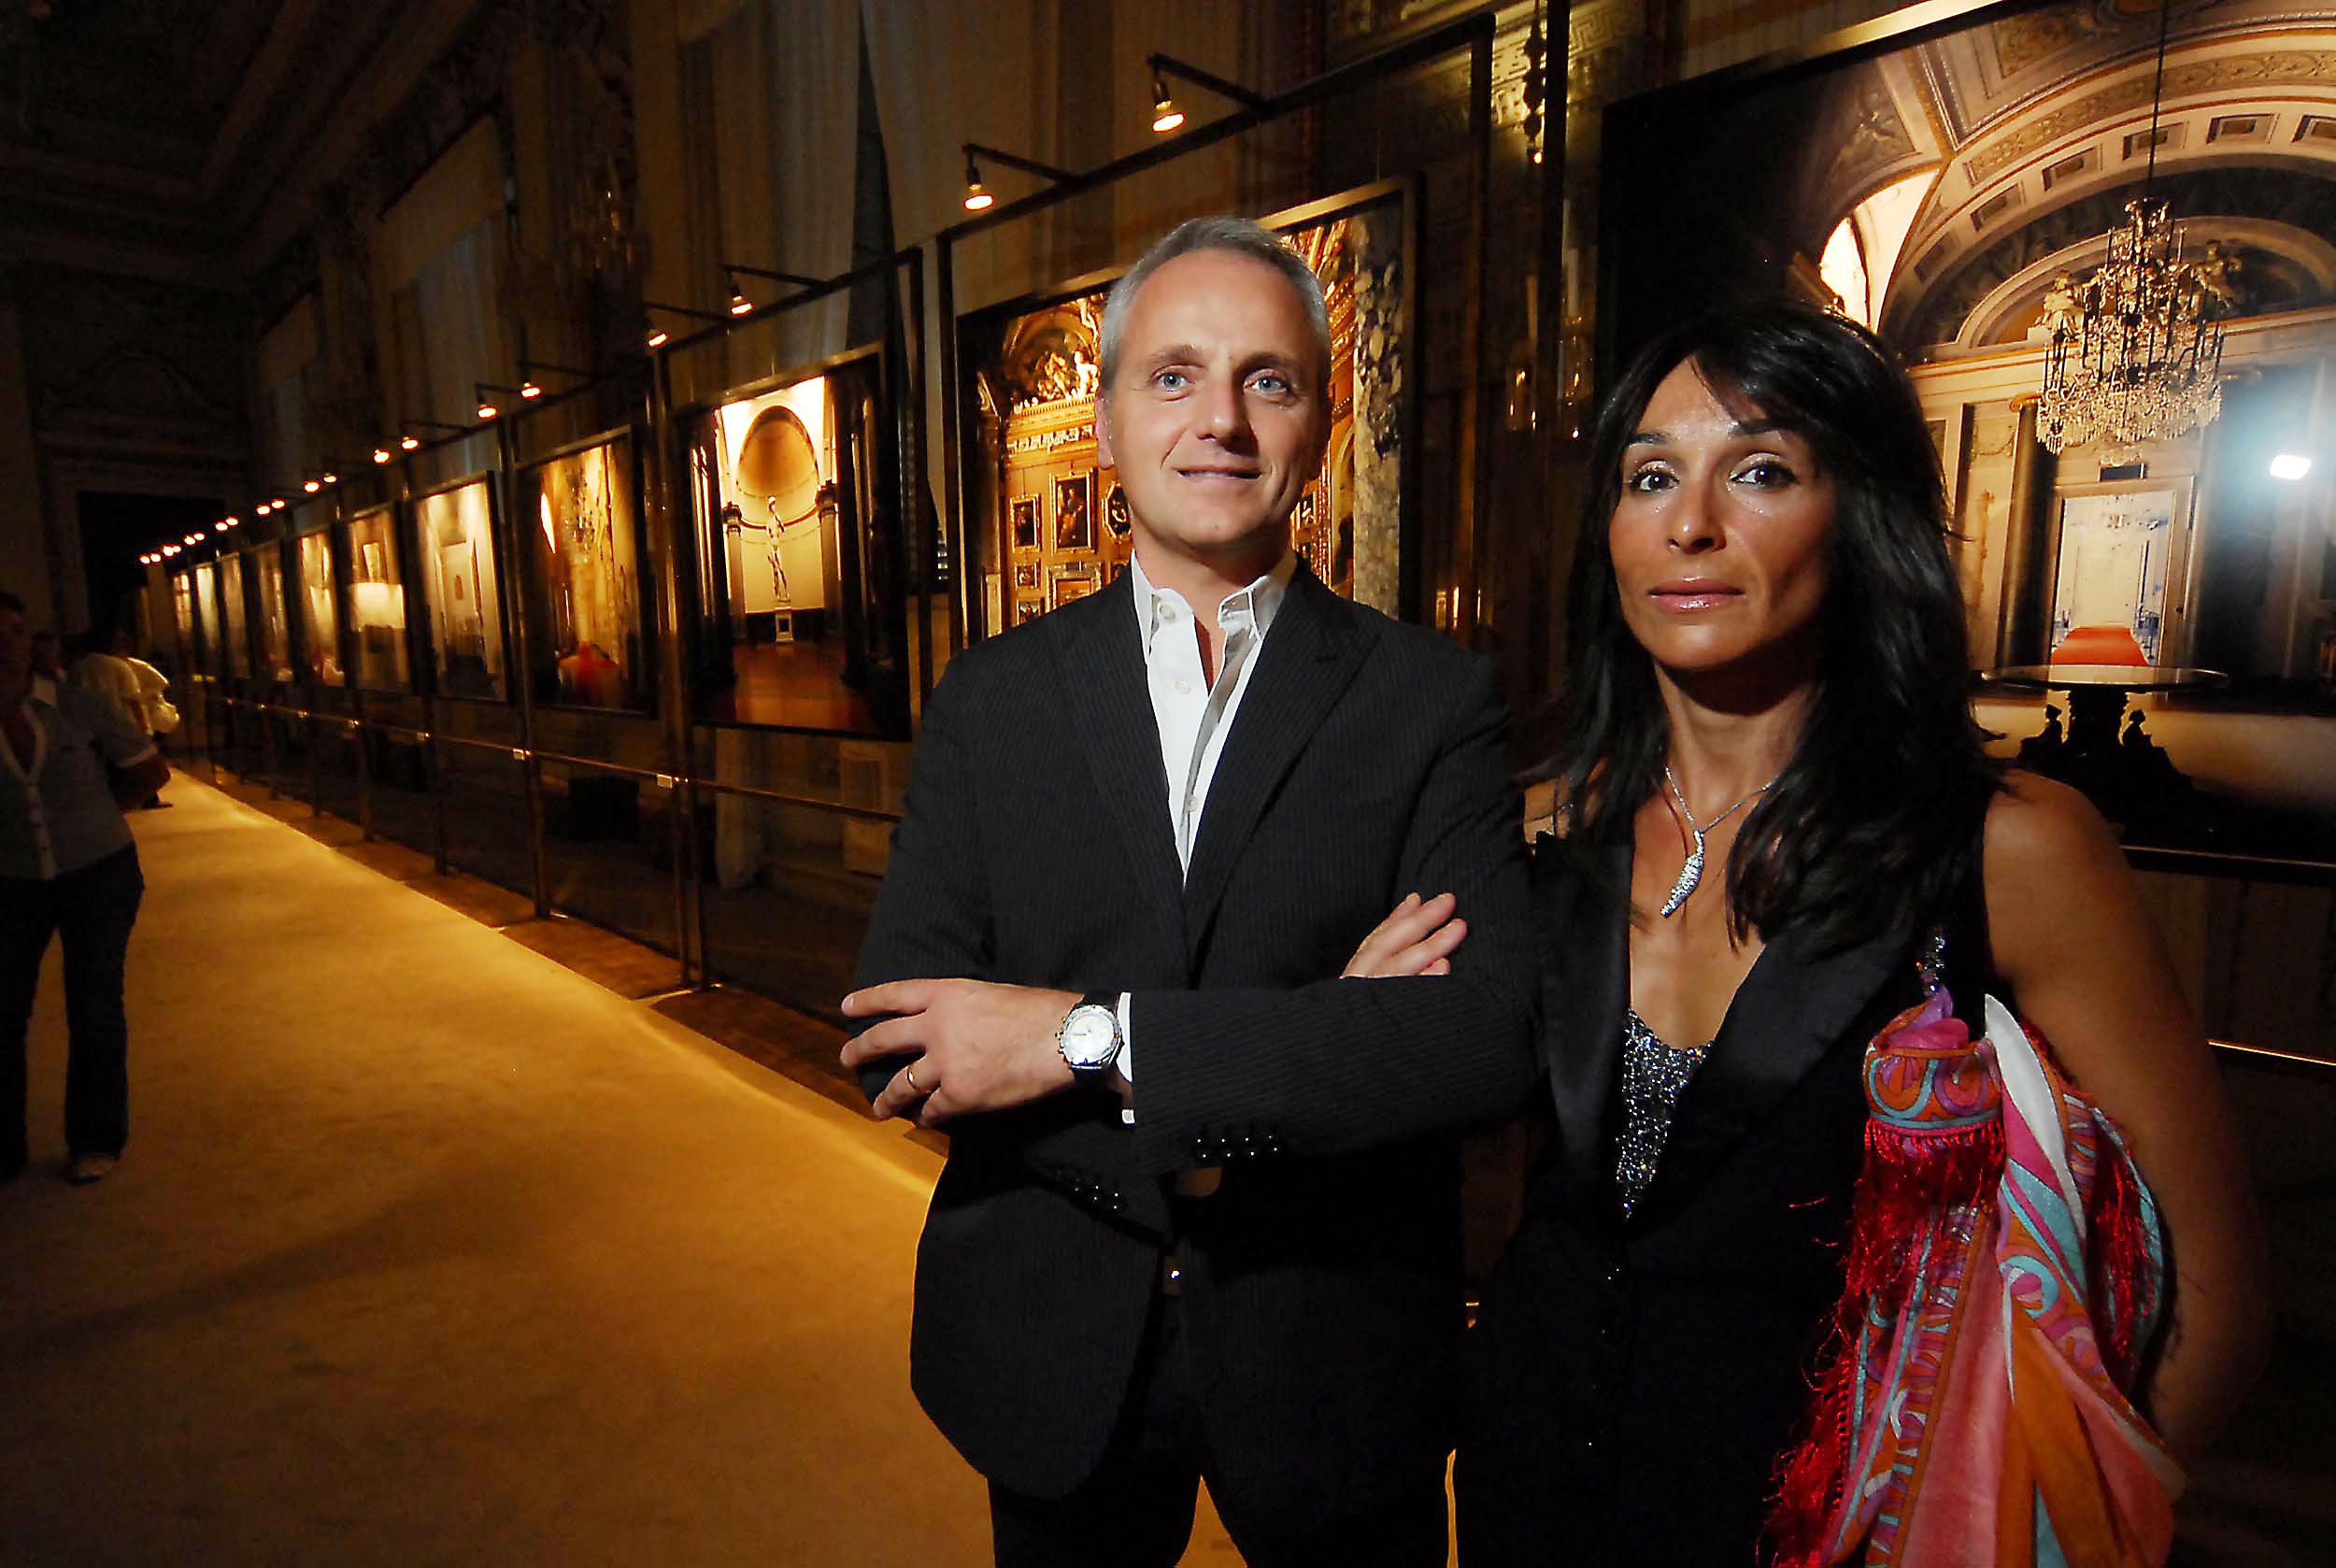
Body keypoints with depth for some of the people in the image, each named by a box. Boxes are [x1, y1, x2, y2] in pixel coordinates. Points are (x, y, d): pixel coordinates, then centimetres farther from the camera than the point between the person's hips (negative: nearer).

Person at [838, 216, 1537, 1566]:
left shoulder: (1435, 700, -8)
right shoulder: (990, 699, -4)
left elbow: (1495, 1033, -20)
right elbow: (901, 1045, -11)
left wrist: (1092, 1039, -25)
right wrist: (1317, 1051, -22)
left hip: (1336, 1355, -1)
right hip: (1051, 1353, 2)